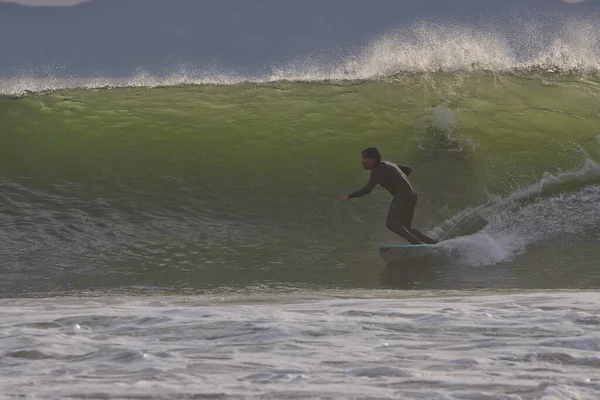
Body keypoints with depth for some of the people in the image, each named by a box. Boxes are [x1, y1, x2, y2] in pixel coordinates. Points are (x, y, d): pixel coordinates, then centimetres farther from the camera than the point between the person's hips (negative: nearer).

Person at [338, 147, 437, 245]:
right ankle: (432, 242, 15)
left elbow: (367, 190, -21)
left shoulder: (378, 171, -11)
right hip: (411, 196, 10)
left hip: (403, 197, -10)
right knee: (406, 229, 15)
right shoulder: (387, 164, 17)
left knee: (391, 223, -21)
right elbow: (408, 169, 27)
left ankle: (416, 243, -26)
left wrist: (349, 196, -15)